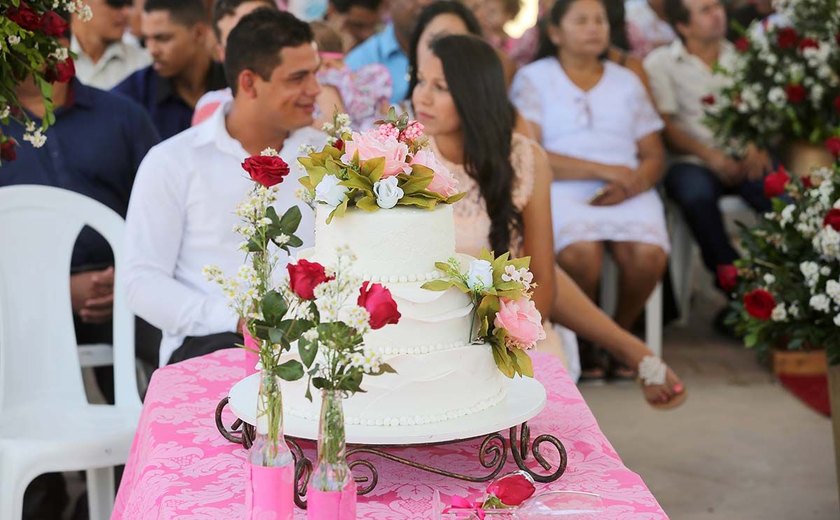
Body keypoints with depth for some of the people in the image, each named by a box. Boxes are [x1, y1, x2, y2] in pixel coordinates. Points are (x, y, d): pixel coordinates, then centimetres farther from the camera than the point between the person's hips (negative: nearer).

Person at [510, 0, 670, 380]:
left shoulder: (627, 81, 22)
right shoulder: (533, 78, 10)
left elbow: (654, 157, 16)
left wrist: (633, 184, -9)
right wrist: (603, 170, -12)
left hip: (628, 192, 3)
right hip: (562, 191, -3)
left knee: (650, 255, -29)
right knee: (581, 253, -35)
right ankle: (581, 341, -9)